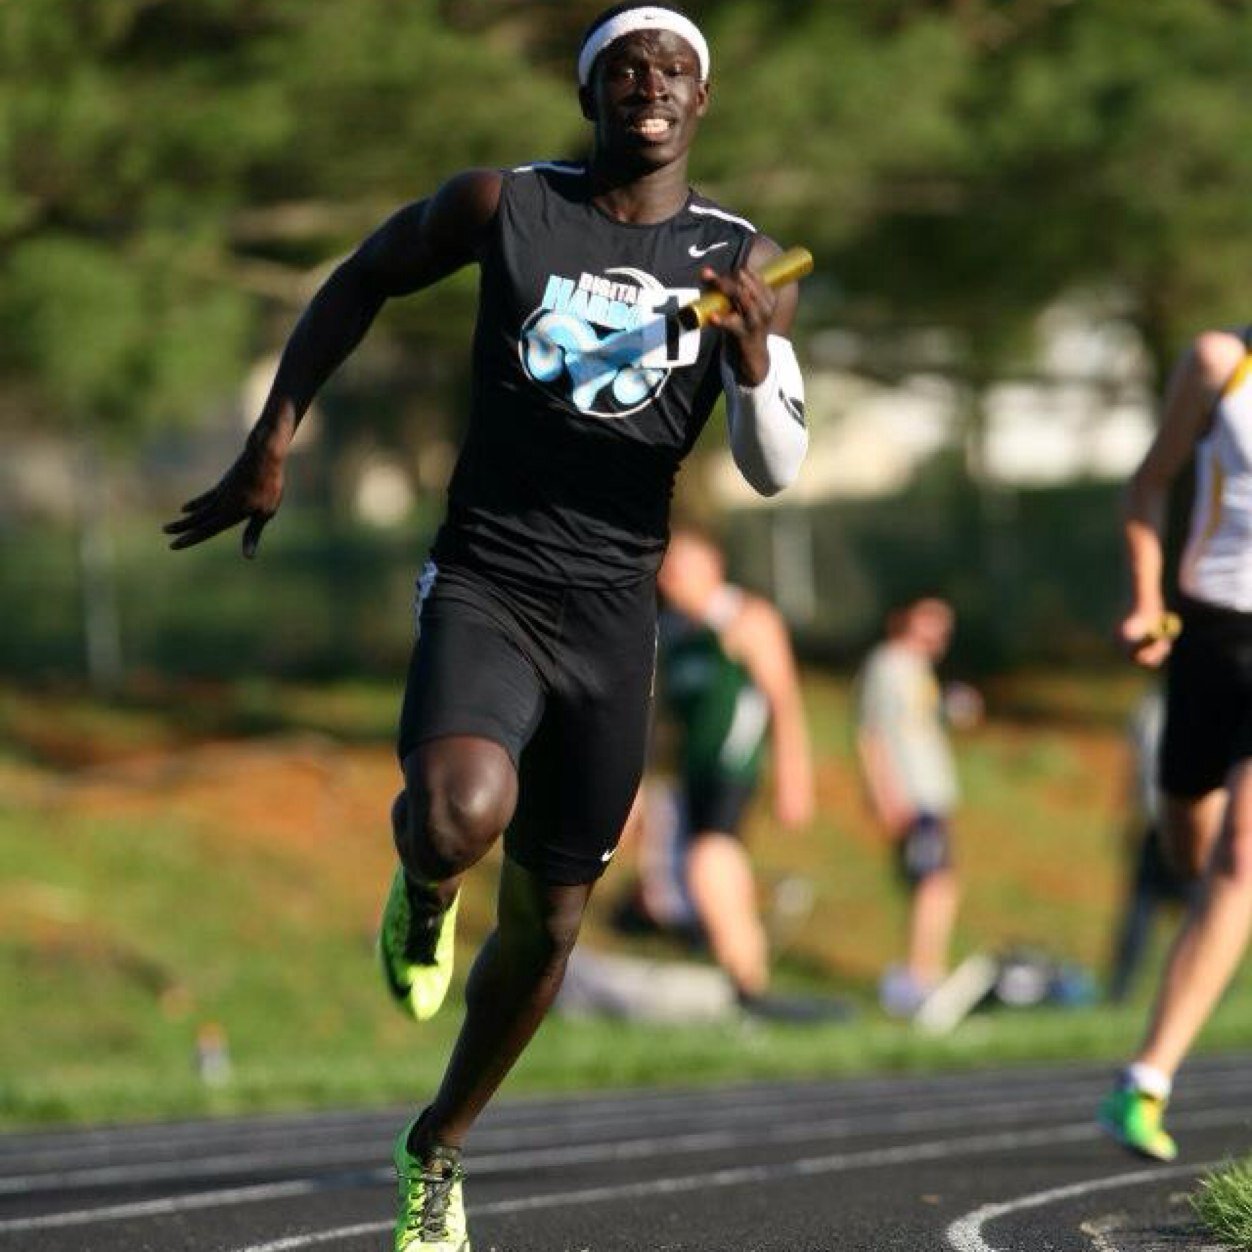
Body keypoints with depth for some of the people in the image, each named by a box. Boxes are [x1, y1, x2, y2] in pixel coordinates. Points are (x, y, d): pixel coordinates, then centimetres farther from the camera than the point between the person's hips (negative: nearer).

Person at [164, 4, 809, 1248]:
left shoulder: (742, 261, 3)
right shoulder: (503, 206, -1)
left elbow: (775, 470, -1)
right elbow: (362, 278, 16)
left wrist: (750, 355, -21)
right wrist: (271, 442, 10)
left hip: (613, 618, 3)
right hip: (483, 585, -3)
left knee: (546, 921, 10)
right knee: (463, 814, -33)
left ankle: (437, 1148, 36)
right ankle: (423, 889, 6)